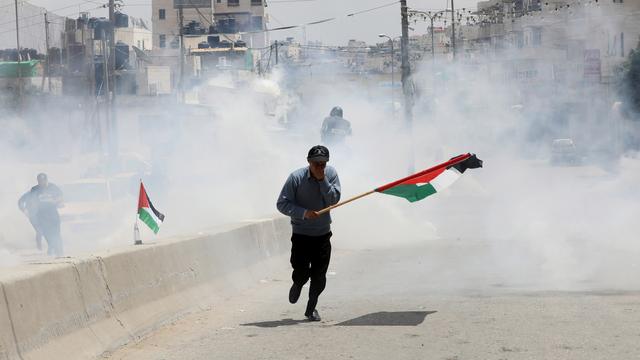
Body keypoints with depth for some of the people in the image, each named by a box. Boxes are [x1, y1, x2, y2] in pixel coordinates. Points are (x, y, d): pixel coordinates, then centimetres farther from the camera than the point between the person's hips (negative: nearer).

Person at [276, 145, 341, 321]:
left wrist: (322, 180, -20)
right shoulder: (296, 178, -12)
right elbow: (282, 204, -12)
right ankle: (297, 285, 29)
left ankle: (311, 308, 22)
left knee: (319, 275, 2)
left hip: (323, 234, 3)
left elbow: (334, 200, -11)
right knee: (302, 272, -7)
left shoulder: (331, 174, -3)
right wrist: (303, 213, -24)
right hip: (301, 234, -2)